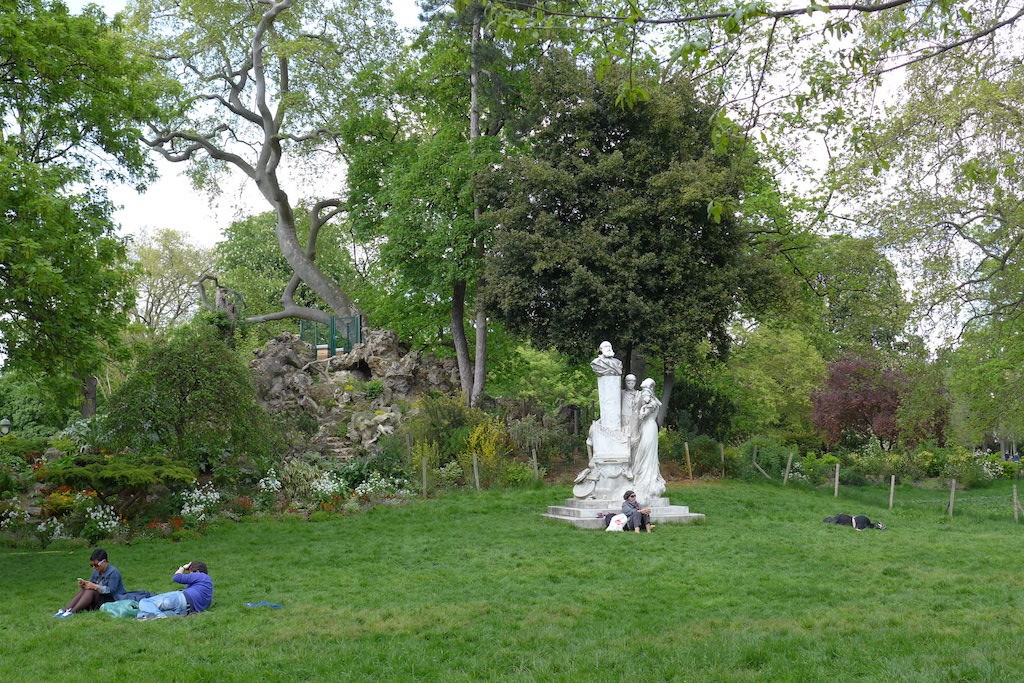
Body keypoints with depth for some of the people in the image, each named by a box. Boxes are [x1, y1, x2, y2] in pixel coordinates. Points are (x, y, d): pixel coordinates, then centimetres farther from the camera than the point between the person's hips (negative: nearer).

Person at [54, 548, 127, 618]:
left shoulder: (113, 572, -12)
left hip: (113, 600, -8)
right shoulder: (97, 572, 13)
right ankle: (64, 610, -30)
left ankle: (72, 611, -42)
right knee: (82, 590, -13)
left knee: (90, 591, -28)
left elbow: (111, 591, -22)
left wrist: (95, 586, -27)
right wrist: (84, 583, -13)